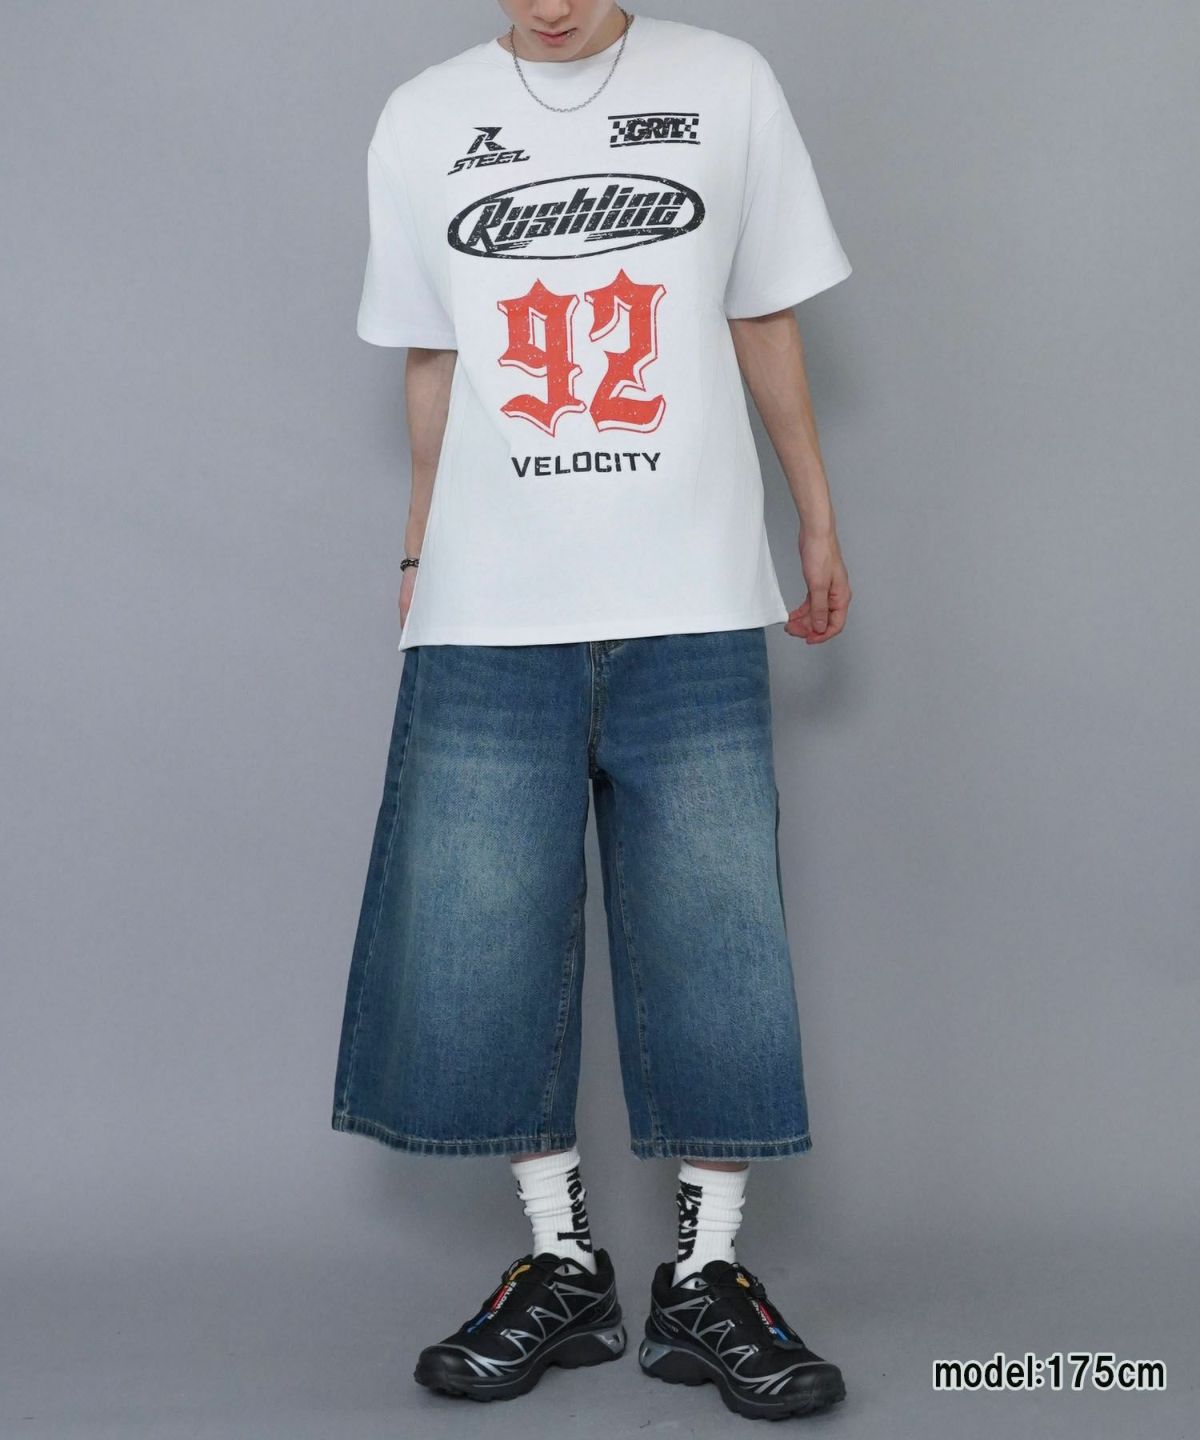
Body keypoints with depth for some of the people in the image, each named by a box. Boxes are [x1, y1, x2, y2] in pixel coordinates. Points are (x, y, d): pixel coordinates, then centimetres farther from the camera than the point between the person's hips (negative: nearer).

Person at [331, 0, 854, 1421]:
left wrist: (816, 512, 13)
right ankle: (559, 1266, 17)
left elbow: (763, 321, 12)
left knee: (714, 939, 0)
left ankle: (705, 1280, 13)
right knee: (477, 939, 1)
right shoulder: (423, 119, 9)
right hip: (487, 619, 1)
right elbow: (432, 358, 14)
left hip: (693, 610, -1)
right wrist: (421, 549, 13)